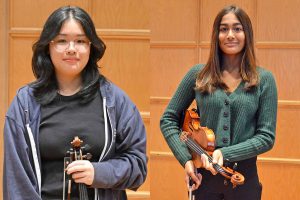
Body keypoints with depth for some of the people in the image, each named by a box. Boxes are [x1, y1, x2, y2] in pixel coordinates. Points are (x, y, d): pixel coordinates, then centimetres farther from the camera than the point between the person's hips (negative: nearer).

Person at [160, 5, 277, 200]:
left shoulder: (264, 79, -2)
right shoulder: (198, 74, 1)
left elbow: (267, 137, -6)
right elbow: (168, 119, 5)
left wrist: (225, 153, -18)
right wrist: (186, 159, -8)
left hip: (244, 176, -1)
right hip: (202, 175, 1)